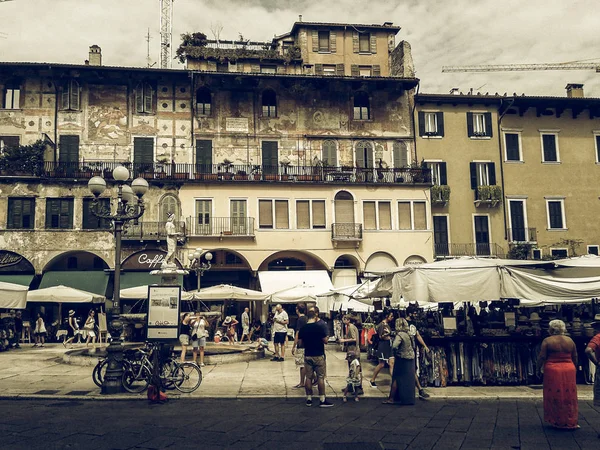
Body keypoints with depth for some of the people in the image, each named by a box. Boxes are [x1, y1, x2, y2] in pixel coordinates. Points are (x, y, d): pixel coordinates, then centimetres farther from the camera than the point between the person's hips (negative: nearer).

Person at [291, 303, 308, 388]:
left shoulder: (299, 320, -16)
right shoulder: (306, 319, 9)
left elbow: (297, 334, -18)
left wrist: (293, 347, -13)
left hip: (301, 346, -9)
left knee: (302, 365, -2)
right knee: (306, 364, 14)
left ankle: (302, 383, 2)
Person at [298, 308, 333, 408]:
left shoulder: (303, 328, 0)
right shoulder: (319, 327, -13)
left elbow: (300, 343, 5)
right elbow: (325, 341, -9)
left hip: (307, 355, 4)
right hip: (319, 356, -4)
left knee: (308, 377, 9)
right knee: (320, 377, 1)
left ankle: (309, 399, 13)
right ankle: (322, 400, 3)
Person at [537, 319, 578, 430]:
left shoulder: (547, 341, -7)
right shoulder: (570, 340, 5)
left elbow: (542, 357, -10)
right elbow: (575, 358, 10)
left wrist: (538, 369, -1)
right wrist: (574, 369, 22)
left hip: (553, 372, -3)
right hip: (569, 371, 3)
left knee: (555, 397, 5)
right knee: (569, 397, 10)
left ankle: (557, 422, 10)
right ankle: (570, 423, 15)